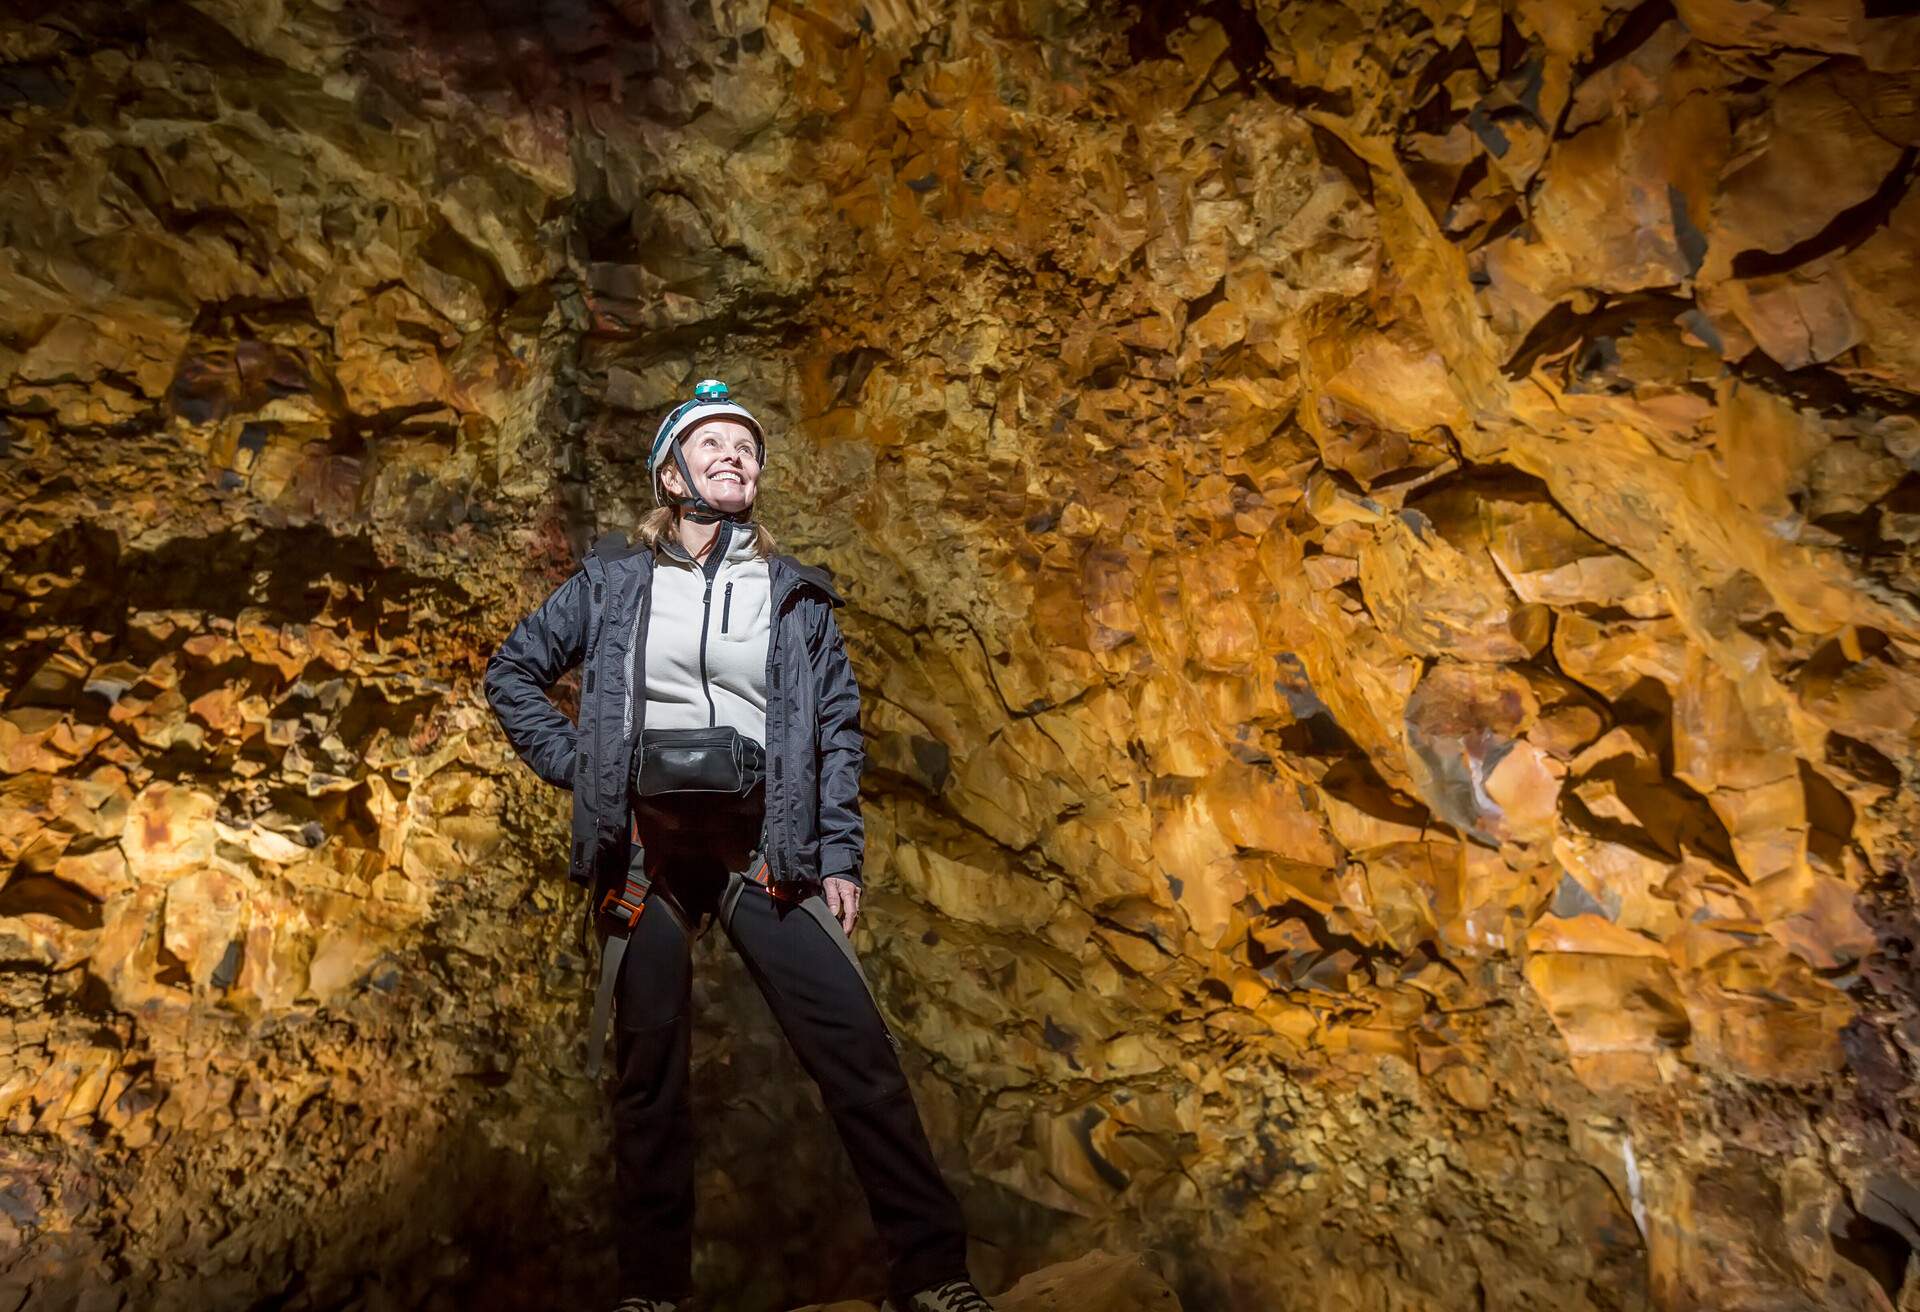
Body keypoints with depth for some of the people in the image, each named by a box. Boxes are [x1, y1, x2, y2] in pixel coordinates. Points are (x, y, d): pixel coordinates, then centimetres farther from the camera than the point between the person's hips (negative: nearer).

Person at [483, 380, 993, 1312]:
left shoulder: (797, 595, 10)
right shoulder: (613, 580, 9)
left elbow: (838, 729, 8)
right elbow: (511, 673, 17)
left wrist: (838, 858, 1)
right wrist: (575, 765, 3)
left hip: (762, 843, 0)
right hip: (643, 844, 0)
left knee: (854, 1044, -8)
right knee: (650, 1065, 8)